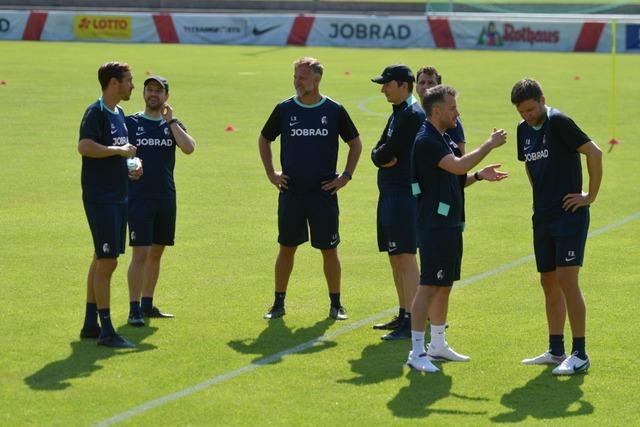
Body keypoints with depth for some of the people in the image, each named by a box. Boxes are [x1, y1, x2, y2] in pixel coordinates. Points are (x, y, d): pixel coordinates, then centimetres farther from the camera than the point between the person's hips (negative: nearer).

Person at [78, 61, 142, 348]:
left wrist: (130, 166, 10)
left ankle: (90, 324, 22)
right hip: (100, 198, -9)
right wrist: (119, 150, -19)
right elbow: (84, 146, -27)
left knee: (102, 260, 14)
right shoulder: (96, 112, -13)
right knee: (106, 261, -9)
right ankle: (106, 331, -6)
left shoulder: (118, 113, 15)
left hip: (117, 197, 9)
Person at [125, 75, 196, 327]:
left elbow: (189, 148, -9)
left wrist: (170, 121, -9)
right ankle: (134, 309, -7)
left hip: (166, 197, 4)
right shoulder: (130, 123, 2)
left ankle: (147, 304, 22)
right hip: (139, 197, -4)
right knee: (141, 253, -10)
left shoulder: (173, 124, 10)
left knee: (156, 252, 11)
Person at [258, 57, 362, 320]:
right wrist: (270, 173, 8)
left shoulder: (334, 110, -1)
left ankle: (336, 304, 13)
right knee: (287, 248, 5)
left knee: (329, 249, 3)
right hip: (290, 191, 1)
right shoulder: (284, 109, 2)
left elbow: (355, 143, 11)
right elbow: (264, 140, 16)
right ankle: (278, 303, 14)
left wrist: (346, 176, 3)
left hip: (324, 192, -1)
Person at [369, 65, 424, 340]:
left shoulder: (412, 115, -14)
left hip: (404, 194, -10)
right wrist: (383, 157, -7)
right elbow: (378, 153, 12)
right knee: (395, 257, 14)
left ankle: (411, 321, -13)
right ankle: (403, 314, 21)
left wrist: (382, 155, 2)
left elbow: (387, 153, -18)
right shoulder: (398, 113, 18)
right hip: (390, 193, 10)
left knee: (405, 257, -11)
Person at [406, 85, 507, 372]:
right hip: (434, 226, -10)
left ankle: (438, 345, 22)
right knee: (429, 286, -9)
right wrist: (490, 144, -18)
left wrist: (479, 175, 14)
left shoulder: (442, 138, 16)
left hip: (450, 224, 10)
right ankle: (417, 352, -8)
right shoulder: (426, 141, -16)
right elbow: (459, 166, -27)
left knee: (444, 286, 14)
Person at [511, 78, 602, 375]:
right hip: (543, 217, 8)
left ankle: (580, 355, -6)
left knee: (566, 280, -11)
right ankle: (556, 351, 19)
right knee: (549, 282, 11)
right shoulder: (524, 130, 10)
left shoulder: (558, 122, -14)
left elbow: (594, 153, -19)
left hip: (569, 214, -8)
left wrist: (591, 196, -14)